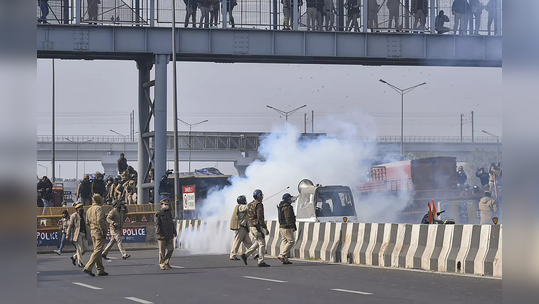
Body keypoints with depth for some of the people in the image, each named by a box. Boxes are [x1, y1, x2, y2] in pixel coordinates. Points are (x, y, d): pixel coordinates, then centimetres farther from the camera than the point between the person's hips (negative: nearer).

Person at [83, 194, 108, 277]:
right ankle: (88, 268, -17)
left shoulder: (89, 210, 14)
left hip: (93, 232, 9)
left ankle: (100, 270, 14)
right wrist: (103, 231, -19)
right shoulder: (99, 208, -12)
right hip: (99, 232, -9)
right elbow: (99, 220, -22)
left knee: (97, 251, 11)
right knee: (98, 251, -9)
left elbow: (88, 222, 16)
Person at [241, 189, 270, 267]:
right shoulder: (259, 205, -14)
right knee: (262, 244, -3)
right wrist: (265, 228, -18)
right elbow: (260, 218, -21)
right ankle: (261, 262, -4)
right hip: (258, 227, -9)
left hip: (251, 226, 9)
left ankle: (245, 255, 9)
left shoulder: (250, 205, 14)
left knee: (257, 243, 18)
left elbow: (248, 217, 18)